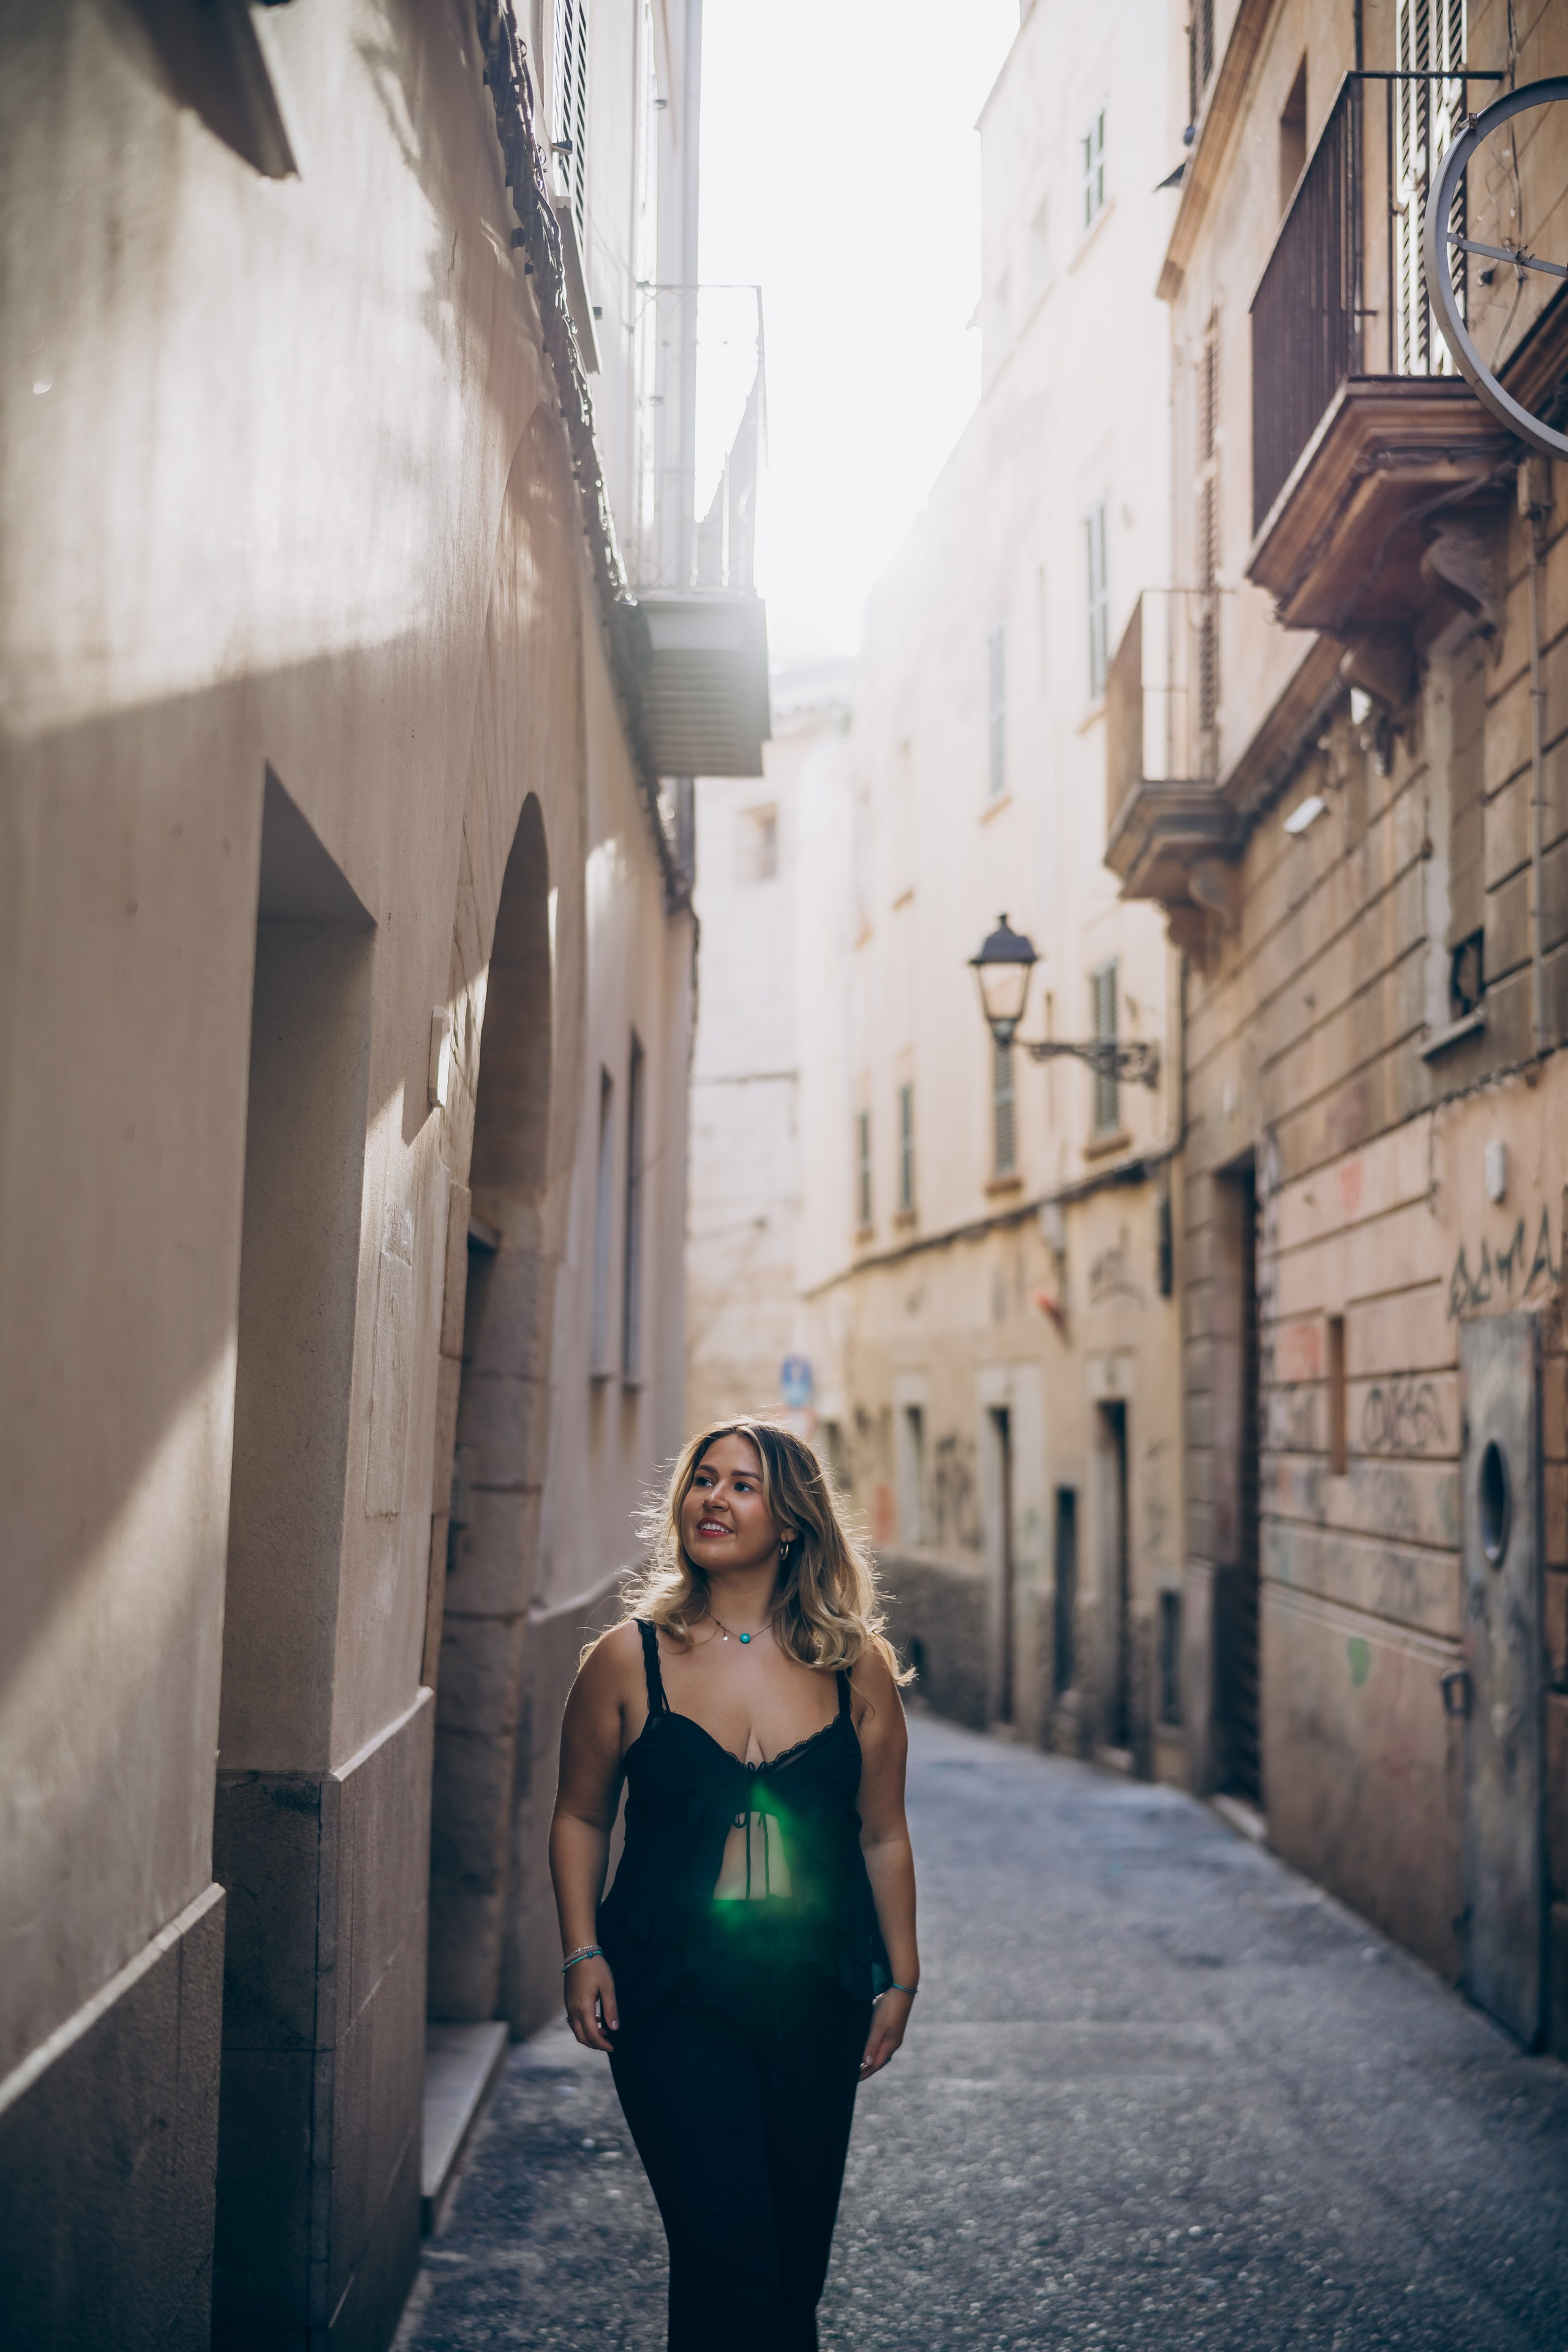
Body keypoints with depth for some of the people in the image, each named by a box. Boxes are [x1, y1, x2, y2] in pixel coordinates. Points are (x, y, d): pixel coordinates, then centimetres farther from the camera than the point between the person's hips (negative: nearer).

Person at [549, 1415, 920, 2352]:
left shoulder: (854, 1667, 1)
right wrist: (583, 1954, -2)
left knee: (795, 2262, 11)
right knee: (728, 2256, -12)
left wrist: (902, 1978, 9)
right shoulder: (630, 1659, -3)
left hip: (816, 1993, 2)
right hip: (674, 1993, -2)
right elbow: (581, 1818, 7)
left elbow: (883, 1837, 9)